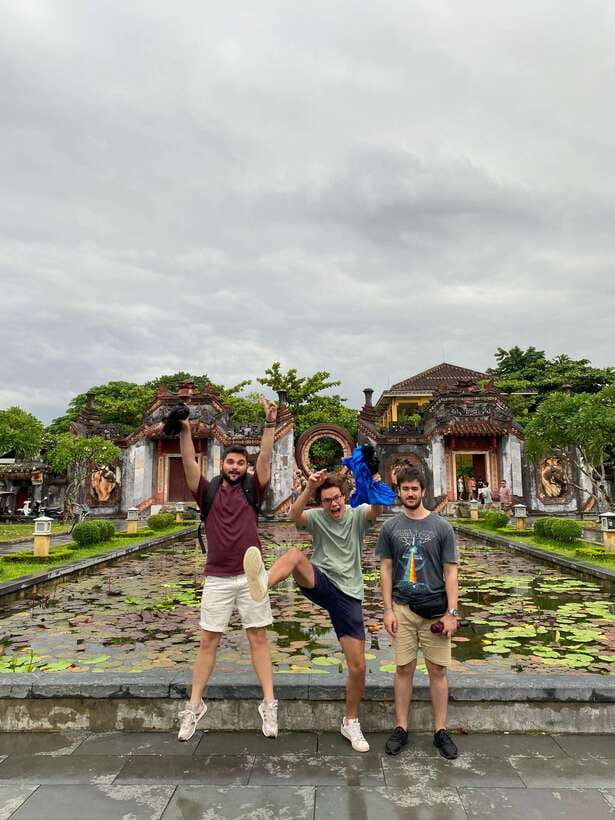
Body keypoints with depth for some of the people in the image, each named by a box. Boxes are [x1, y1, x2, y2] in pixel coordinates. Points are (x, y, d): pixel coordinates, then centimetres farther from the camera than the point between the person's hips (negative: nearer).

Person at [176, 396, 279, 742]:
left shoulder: (252, 490, 3)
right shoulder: (208, 493, 4)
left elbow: (265, 459, -9)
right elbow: (190, 464, -8)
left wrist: (270, 424, -18)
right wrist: (185, 430, -20)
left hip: (251, 576, 0)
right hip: (217, 578, 1)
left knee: (258, 637, 6)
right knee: (208, 641, 8)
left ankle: (269, 704, 13)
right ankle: (194, 705, 19)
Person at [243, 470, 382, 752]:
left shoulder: (358, 514, 0)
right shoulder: (316, 517, -2)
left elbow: (376, 510, -23)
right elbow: (294, 516, -24)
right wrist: (309, 488, -40)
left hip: (349, 594, 1)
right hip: (320, 583, -1)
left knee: (358, 666, 3)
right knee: (295, 555, -32)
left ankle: (351, 721, 27)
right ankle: (262, 583, -63)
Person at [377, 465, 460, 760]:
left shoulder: (441, 527, -1)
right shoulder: (390, 527, 2)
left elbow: (450, 571, 0)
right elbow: (386, 570, 5)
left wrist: (452, 612, -5)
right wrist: (388, 609, -1)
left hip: (435, 609, 0)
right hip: (402, 608, 1)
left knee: (438, 670, 7)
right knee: (404, 669, 7)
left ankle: (441, 730, 21)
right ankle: (401, 728, 21)